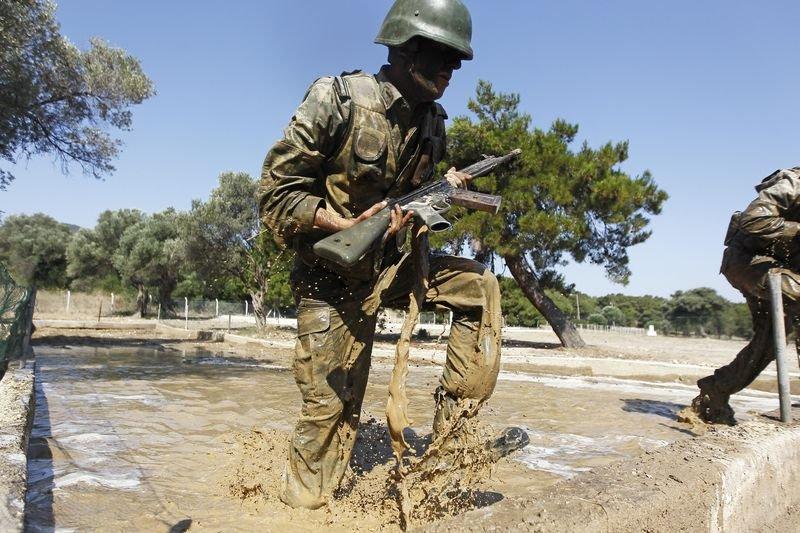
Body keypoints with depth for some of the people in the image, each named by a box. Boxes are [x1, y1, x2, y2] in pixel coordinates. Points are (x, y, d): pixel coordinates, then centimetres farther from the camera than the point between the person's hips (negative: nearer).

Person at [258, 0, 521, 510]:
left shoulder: (432, 123, 1)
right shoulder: (336, 100, -17)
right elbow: (276, 192, -16)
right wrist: (350, 227, -26)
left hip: (389, 266, 6)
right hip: (333, 277, -5)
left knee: (480, 285, -8)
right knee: (331, 406, -1)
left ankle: (452, 429, -1)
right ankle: (302, 506, 22)